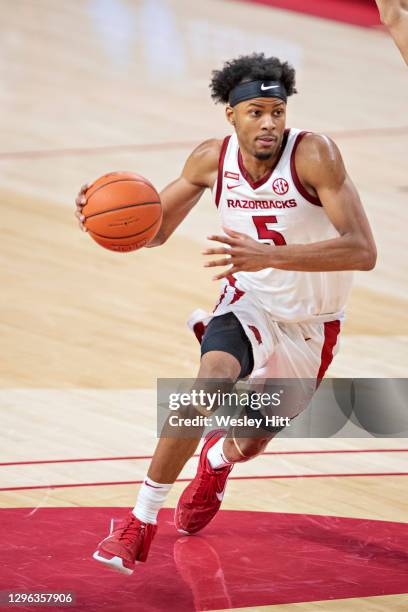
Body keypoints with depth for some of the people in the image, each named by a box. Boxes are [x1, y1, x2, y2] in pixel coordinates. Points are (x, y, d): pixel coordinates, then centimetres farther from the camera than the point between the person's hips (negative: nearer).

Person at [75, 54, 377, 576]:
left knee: (250, 442, 16)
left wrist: (268, 255, -47)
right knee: (213, 378, -32)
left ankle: (218, 458, 58)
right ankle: (140, 522, -22)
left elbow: (363, 251, -37)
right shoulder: (212, 159, -15)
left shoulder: (314, 155, -29)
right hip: (250, 301, 1)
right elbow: (155, 229, -1)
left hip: (312, 322, -1)